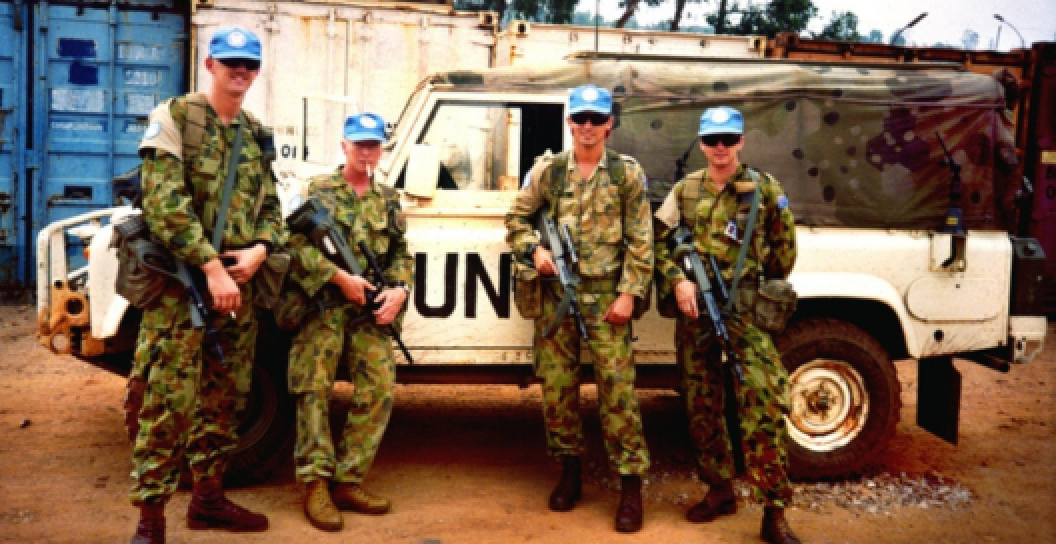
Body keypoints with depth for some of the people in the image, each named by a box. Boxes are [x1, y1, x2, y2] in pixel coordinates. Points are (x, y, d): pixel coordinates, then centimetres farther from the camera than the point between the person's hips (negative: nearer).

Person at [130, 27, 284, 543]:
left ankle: (208, 497, 25)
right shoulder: (174, 116, -4)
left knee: (225, 398, 12)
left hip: (239, 283, 6)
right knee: (170, 400, -6)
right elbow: (165, 201, -15)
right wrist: (211, 266, -21)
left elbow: (271, 206, 16)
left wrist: (259, 249, -6)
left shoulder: (256, 133, 14)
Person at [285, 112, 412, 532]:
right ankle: (315, 484, 3)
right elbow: (298, 244, -8)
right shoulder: (319, 189, 3)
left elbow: (401, 253, 13)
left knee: (379, 392, -2)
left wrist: (400, 289, -6)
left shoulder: (388, 199, 15)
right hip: (322, 304, -4)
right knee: (314, 390, -5)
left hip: (370, 309, 4)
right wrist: (340, 277, -16)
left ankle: (348, 481, 8)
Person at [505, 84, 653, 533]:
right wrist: (534, 250, -5)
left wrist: (628, 294, -8)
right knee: (556, 384, 8)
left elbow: (640, 242, -1)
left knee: (617, 386, -4)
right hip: (555, 293, 3)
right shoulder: (547, 170, 6)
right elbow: (516, 218, 14)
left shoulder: (627, 173, 1)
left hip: (606, 294, -2)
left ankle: (631, 484, 6)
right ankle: (570, 469, 26)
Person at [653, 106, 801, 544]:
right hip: (694, 309, 3)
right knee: (702, 405, 10)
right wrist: (677, 281, -9)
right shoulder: (684, 190, 8)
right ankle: (719, 491, 27)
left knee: (764, 405, -11)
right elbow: (659, 242, 6)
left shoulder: (766, 190, 2)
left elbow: (784, 250, 9)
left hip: (746, 308, -3)